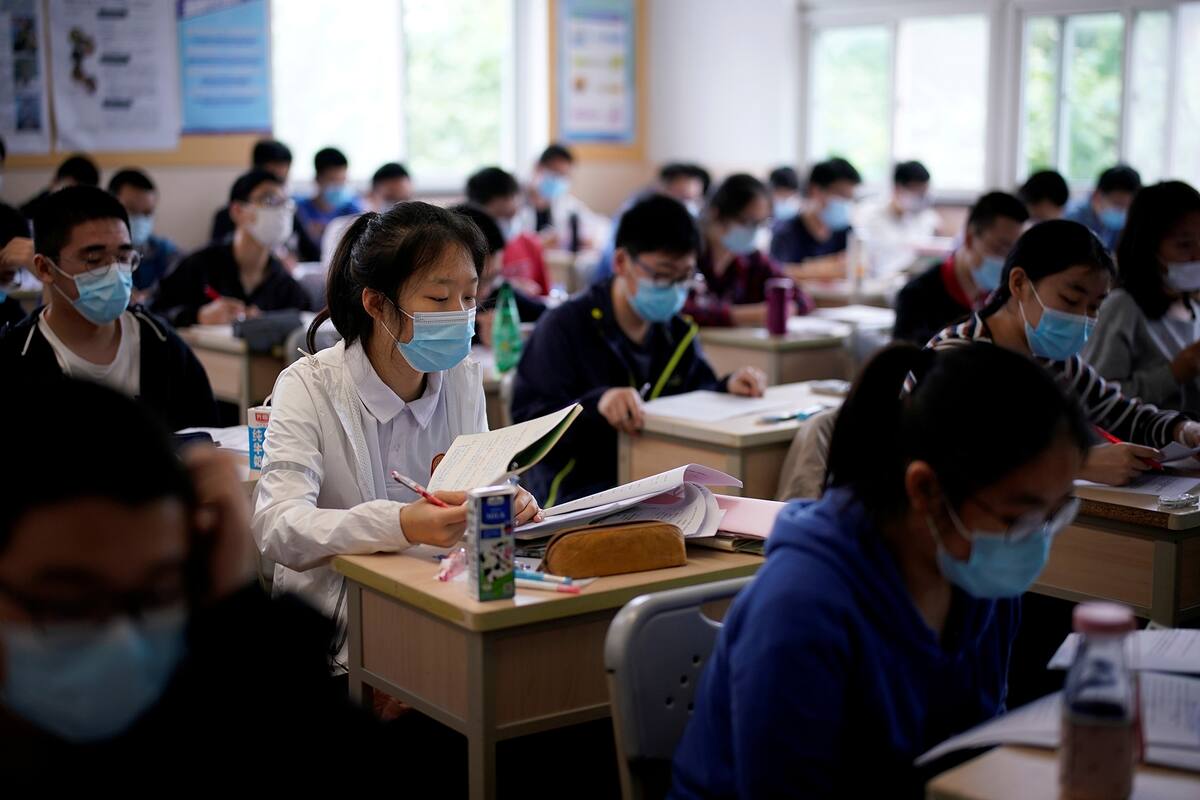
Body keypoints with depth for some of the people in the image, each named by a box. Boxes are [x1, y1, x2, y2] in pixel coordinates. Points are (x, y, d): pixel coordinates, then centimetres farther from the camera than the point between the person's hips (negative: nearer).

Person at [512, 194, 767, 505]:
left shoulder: (679, 332, 13)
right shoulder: (564, 326, -8)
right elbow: (527, 420, -16)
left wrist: (727, 388, -3)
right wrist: (596, 404, -33)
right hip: (578, 490, -7)